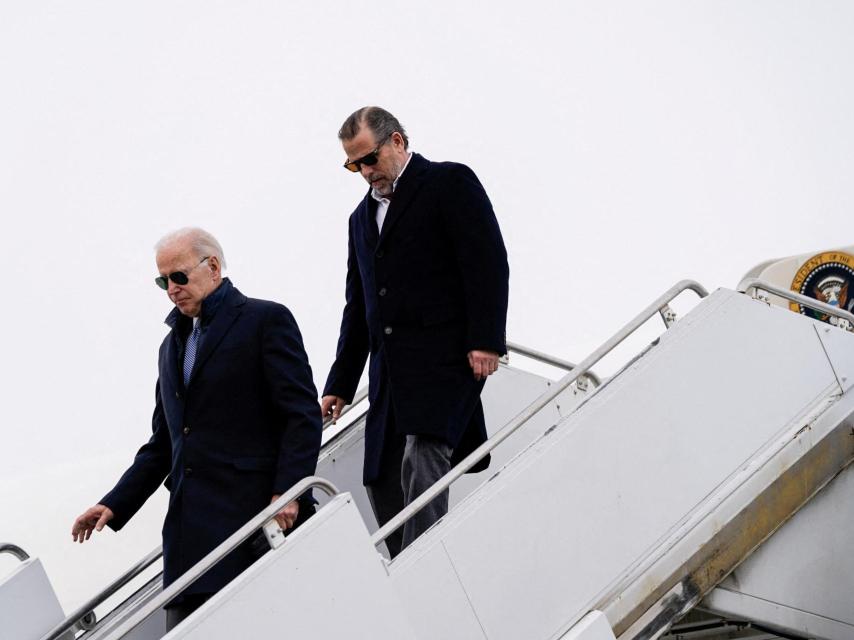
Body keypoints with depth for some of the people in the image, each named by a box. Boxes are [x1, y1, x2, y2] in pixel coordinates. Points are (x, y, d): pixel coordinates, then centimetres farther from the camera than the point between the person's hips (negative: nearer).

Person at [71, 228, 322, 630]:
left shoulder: (266, 320, 2)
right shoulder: (172, 345, 25)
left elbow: (303, 415, -6)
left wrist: (288, 492, -17)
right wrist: (115, 505, 15)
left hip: (254, 511, -6)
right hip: (191, 529, 7)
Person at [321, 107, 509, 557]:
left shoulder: (450, 183, 3)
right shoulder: (362, 217, 25)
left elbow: (488, 264, -7)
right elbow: (358, 306, 27)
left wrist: (485, 342, -17)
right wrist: (340, 384, 21)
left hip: (446, 358, -8)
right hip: (390, 373, 8)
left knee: (421, 459, -24)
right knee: (381, 479, -1)